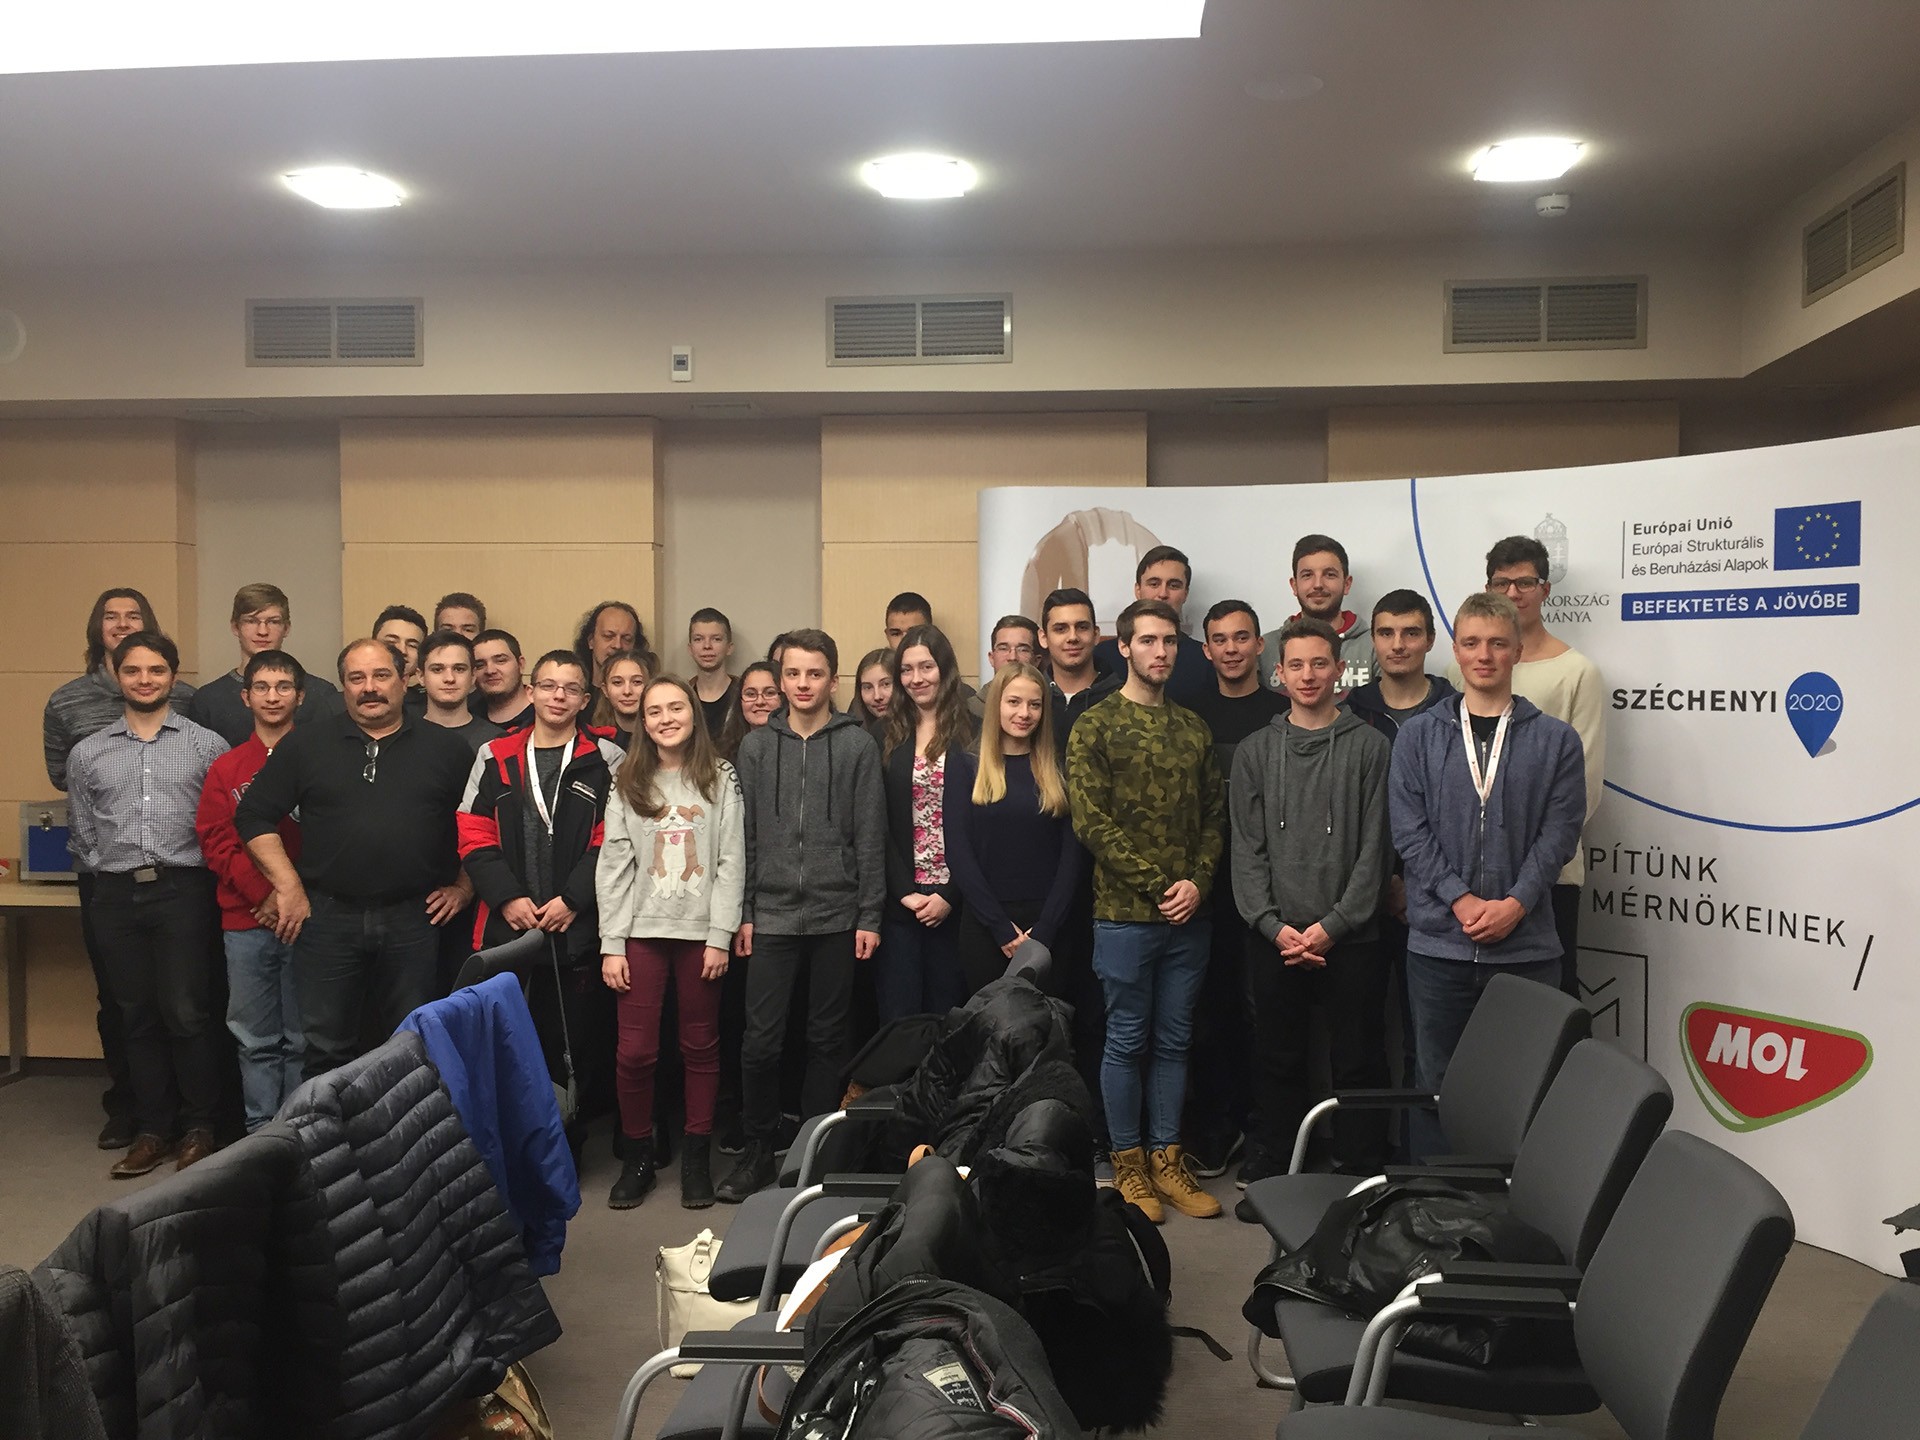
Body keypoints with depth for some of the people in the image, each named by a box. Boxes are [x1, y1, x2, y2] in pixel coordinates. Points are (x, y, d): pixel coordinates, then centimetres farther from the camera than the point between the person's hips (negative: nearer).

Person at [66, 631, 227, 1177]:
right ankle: (152, 1130, 19)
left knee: (186, 1014, -4)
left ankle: (198, 1128, 10)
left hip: (183, 891, -3)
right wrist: (109, 872, 9)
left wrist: (201, 873, -2)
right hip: (118, 897, 3)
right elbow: (80, 834, 17)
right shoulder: (88, 753, 12)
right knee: (137, 1017, 9)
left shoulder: (206, 745, 3)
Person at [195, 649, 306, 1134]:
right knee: (256, 1040, 6)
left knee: (303, 1039, 3)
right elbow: (217, 844, 3)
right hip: (245, 923, 2)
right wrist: (265, 894, -9)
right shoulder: (225, 769, 10)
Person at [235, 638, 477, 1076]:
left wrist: (463, 887, 3)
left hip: (414, 920, 0)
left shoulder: (447, 749, 5)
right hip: (327, 917, 0)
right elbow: (254, 815, 5)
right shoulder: (306, 745, 5)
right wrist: (287, 886, -1)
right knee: (326, 1050, 8)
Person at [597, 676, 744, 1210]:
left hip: (700, 931, -1)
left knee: (700, 1045, 7)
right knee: (634, 1050, -1)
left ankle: (696, 1156, 20)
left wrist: (720, 935, -7)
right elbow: (613, 866, 4)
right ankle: (637, 1155, 16)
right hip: (641, 930, 1)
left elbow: (731, 862, -1)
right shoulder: (627, 783, 7)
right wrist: (611, 943, -2)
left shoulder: (721, 779, 3)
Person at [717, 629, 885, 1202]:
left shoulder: (857, 745, 2)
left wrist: (870, 915, -4)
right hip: (772, 914, 1)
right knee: (760, 1039, 0)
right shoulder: (756, 746, 7)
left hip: (836, 916, -1)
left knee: (827, 1038, 8)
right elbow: (744, 836, 7)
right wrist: (743, 913, 3)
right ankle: (758, 1150, 17)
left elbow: (870, 836, 0)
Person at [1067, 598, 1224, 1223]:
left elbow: (1213, 817, 11)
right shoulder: (1095, 725, -4)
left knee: (1173, 1041, 12)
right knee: (1127, 1041, 5)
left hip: (1188, 914, 5)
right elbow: (1090, 822, -11)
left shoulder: (1194, 727, 12)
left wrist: (1197, 882, -6)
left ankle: (1166, 1160, 23)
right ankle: (1128, 1165, 18)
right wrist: (1160, 884, -13)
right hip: (1124, 914, -4)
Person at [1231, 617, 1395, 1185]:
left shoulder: (1370, 746, 0)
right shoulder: (1256, 750, 7)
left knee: (1357, 1062, 6)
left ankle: (1359, 1174, 20)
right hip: (1274, 939, 2)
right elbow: (1246, 849, 3)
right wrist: (1273, 925, -8)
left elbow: (1374, 848, -4)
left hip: (1351, 937, -2)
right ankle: (1271, 1167, 24)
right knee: (1276, 1059, 11)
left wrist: (1332, 926, -11)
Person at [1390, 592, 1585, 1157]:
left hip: (1526, 944, 0)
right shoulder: (1418, 736, 6)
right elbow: (1410, 830, -1)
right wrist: (1462, 900, -12)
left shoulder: (1556, 739, 6)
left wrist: (1514, 904, -12)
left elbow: (1560, 832, -1)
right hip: (1438, 942, 0)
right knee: (1437, 1081, 9)